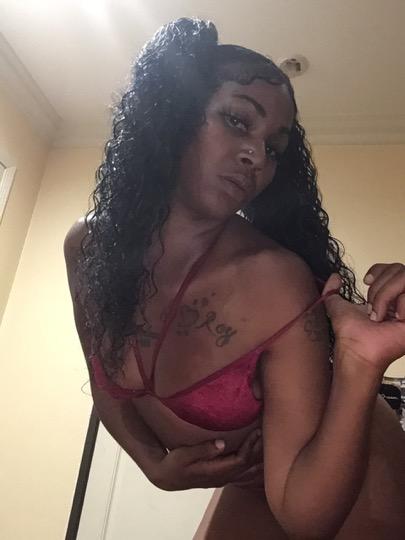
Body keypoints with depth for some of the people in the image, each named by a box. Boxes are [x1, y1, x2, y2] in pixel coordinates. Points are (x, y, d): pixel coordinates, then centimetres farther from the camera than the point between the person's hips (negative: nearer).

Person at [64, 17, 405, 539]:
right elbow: (106, 383, -1)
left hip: (342, 488, -3)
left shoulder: (278, 283, -33)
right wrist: (156, 463, -12)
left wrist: (359, 365, -45)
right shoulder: (88, 246, -17)